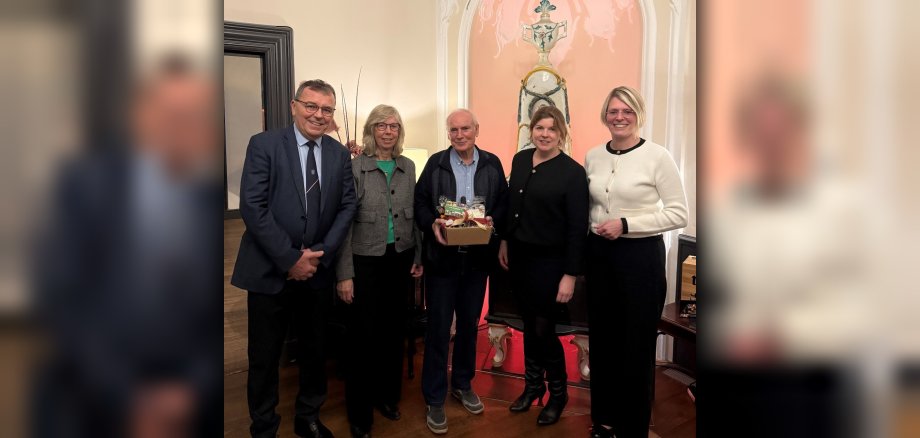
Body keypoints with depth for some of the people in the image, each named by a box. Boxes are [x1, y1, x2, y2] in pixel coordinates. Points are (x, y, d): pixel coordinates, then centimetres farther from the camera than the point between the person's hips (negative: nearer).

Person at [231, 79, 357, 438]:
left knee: (314, 351, 17)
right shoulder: (264, 144, -6)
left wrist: (320, 254, -10)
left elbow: (347, 207, 3)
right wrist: (290, 258, -16)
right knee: (264, 357, 9)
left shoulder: (340, 154, 5)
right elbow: (252, 207, -14)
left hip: (318, 270, 4)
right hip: (270, 270, -3)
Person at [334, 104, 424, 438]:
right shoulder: (355, 167, -8)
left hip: (400, 259, 4)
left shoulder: (408, 167, 6)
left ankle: (387, 394, 33)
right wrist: (344, 274, -12)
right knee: (364, 334, 3)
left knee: (394, 330, 13)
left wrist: (418, 257, 10)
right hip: (365, 260, -4)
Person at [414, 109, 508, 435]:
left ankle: (463, 384, 36)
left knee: (469, 324, 16)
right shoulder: (435, 163, 0)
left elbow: (503, 203, 5)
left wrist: (491, 221, -15)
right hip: (442, 258, -2)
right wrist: (432, 224, -19)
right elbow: (420, 203, 0)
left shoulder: (492, 164, 4)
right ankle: (434, 400, 16)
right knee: (438, 328, 2)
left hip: (477, 258, 2)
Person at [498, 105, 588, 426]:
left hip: (549, 261, -5)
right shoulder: (520, 160, 4)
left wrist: (571, 274, -15)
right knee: (529, 325, 17)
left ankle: (558, 393, 27)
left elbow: (578, 228, -14)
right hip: (519, 255, 6)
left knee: (544, 330, 3)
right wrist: (504, 241, 14)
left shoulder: (572, 172, -14)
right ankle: (533, 385, 36)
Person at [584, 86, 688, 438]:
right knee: (602, 340, 14)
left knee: (636, 344, 7)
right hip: (599, 255, 5)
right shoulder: (592, 157, 5)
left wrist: (626, 224, -18)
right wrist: (581, 258, 10)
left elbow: (679, 214, -10)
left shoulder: (657, 156, -10)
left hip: (640, 256, -4)